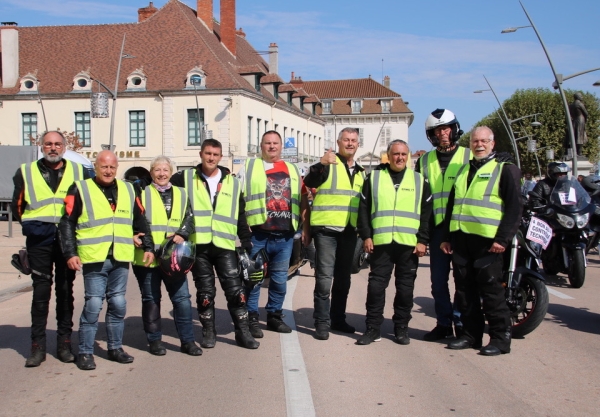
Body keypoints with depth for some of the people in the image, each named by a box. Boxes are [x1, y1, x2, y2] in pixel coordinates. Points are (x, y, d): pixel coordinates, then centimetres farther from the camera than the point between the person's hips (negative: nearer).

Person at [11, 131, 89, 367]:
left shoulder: (79, 172, 8)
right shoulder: (26, 173, 7)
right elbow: (17, 206, 11)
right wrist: (32, 224, 5)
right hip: (39, 239, -1)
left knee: (66, 291, 5)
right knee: (41, 292, 1)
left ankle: (64, 344, 12)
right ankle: (38, 346, 6)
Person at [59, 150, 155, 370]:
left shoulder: (128, 190, 13)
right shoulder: (80, 190, 0)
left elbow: (140, 222, 18)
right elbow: (66, 224, -3)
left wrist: (148, 247, 12)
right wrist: (70, 253, -10)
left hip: (121, 260, 4)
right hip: (94, 259, -4)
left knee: (118, 304, 9)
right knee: (93, 305, -5)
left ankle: (115, 347, 22)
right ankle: (85, 352, 6)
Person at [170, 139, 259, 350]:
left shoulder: (232, 183, 10)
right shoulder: (186, 178, 5)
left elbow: (240, 217, 13)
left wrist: (247, 244, 8)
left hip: (225, 245, 1)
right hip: (198, 245, -1)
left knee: (235, 289, -1)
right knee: (205, 291, 6)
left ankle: (243, 332, 9)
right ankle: (209, 332, 20)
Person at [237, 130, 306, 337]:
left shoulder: (292, 170, 16)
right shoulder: (249, 166, 5)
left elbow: (303, 199, 18)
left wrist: (306, 227, 13)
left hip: (285, 236, 4)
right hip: (257, 234, -3)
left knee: (280, 279, 11)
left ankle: (274, 316, 24)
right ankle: (251, 318, 11)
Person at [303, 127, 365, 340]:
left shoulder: (360, 172, 16)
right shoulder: (328, 163, -4)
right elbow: (309, 182, -24)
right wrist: (321, 164, -42)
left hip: (349, 231, 6)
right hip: (326, 229, -6)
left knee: (343, 278, 13)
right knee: (324, 277, -7)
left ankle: (338, 319, 24)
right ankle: (322, 322, 1)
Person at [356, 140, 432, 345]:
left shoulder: (419, 180, 10)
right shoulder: (374, 177, 9)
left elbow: (427, 213, 7)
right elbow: (364, 209, 6)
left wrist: (423, 240, -2)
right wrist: (366, 236, -2)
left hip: (409, 243, 1)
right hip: (380, 242, 0)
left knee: (405, 287, 6)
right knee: (376, 285, -1)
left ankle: (401, 328, 17)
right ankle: (373, 328, 8)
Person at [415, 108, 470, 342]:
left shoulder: (469, 156, 3)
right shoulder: (425, 161, 13)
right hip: (437, 227, 4)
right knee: (438, 280, 7)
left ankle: (463, 324, 11)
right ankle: (444, 324, 17)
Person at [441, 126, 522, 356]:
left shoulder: (504, 169, 1)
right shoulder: (463, 171, 20)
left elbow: (514, 206, -7)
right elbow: (452, 205, 22)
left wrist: (503, 239, -14)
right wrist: (447, 237, 16)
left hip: (487, 241, -6)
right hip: (461, 239, 6)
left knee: (491, 289, -4)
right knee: (465, 290, 9)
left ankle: (500, 337, 4)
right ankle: (471, 334, 18)